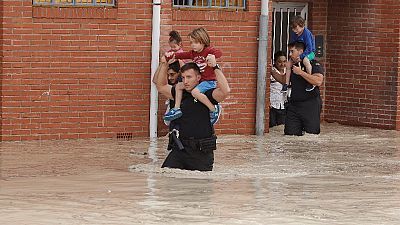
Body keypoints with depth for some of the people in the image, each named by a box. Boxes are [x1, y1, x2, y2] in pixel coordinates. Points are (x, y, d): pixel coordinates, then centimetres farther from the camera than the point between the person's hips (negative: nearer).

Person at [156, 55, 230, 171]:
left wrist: (215, 67, -20)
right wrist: (163, 65, 16)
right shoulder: (180, 94, 12)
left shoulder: (207, 95, -3)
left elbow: (225, 91, -21)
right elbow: (161, 86, 25)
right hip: (179, 149, 3)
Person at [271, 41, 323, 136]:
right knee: (290, 133, -1)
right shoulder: (293, 66, 17)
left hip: (310, 106, -6)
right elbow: (283, 80, 31)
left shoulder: (314, 64, -6)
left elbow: (318, 81, -22)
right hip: (294, 106, 6)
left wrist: (301, 73, -21)